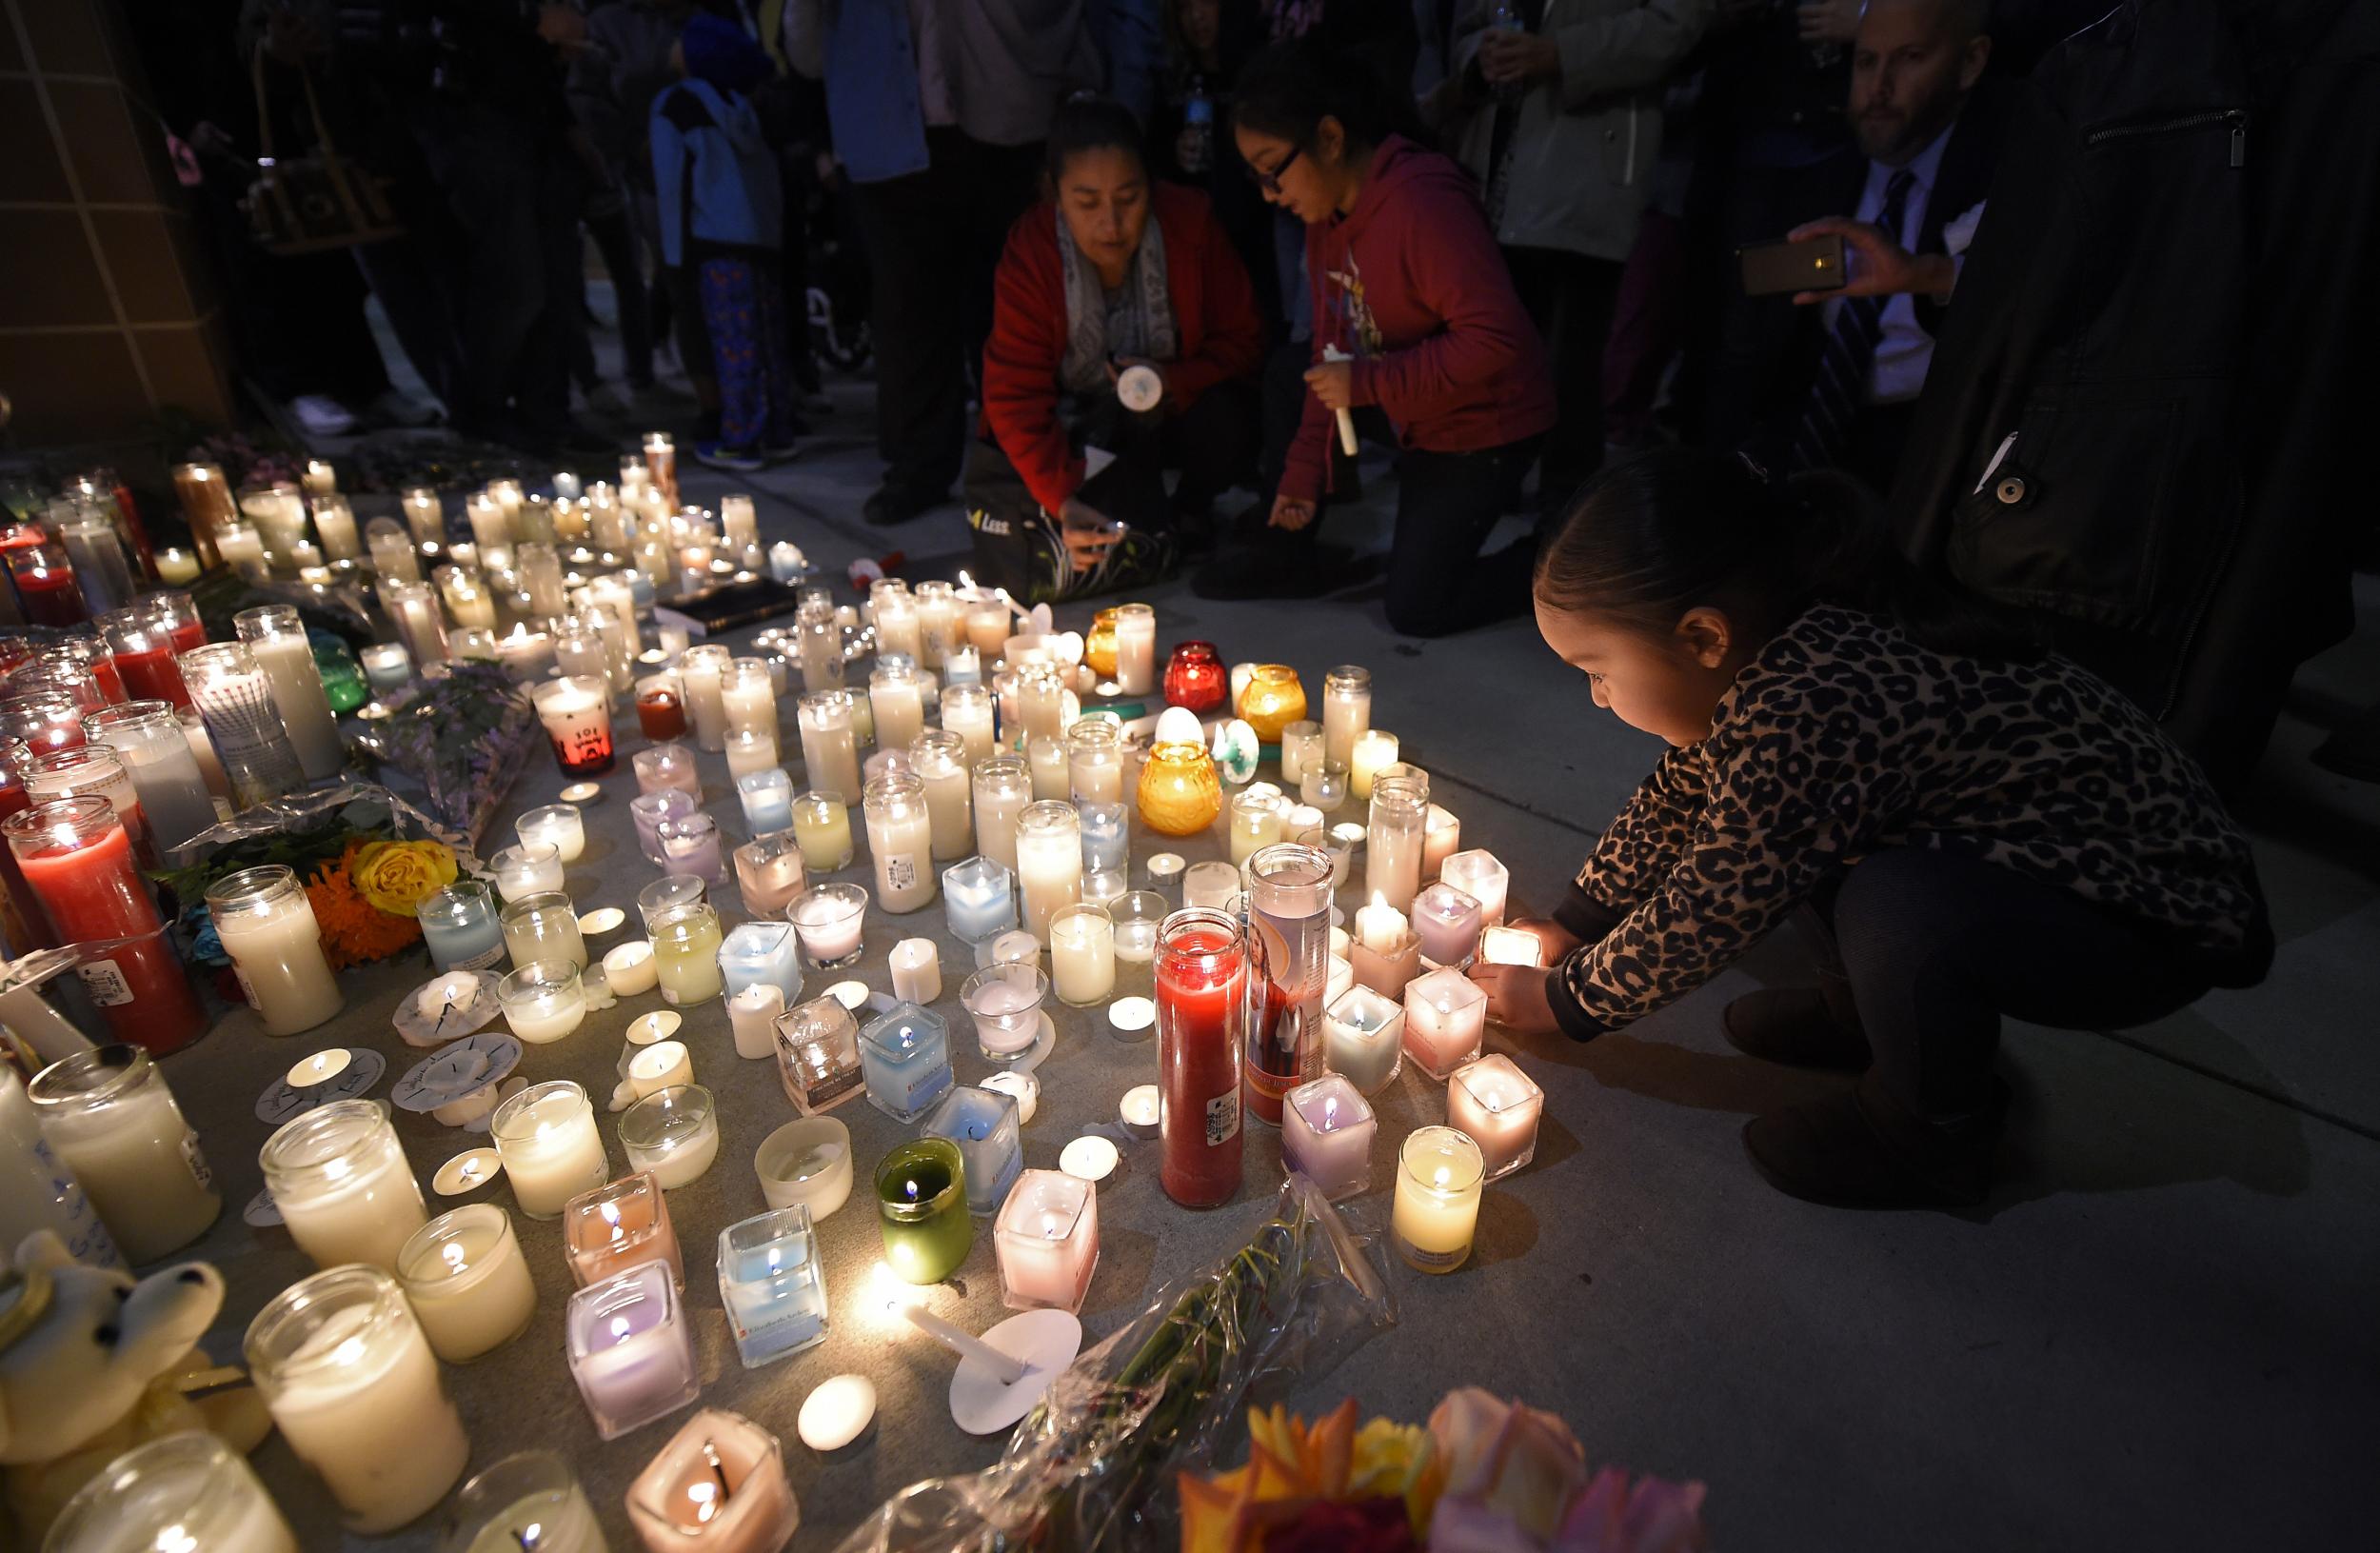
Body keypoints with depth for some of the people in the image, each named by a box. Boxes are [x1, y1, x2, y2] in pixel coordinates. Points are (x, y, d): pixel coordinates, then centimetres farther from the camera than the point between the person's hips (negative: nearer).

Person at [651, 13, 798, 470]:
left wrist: (675, 244, 4)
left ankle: (739, 442, -9)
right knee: (770, 336, 7)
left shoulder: (677, 104, 1)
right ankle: (777, 432, 12)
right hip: (763, 233, 7)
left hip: (719, 238, -7)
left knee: (734, 341, -9)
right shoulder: (740, 104, 20)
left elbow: (670, 180, -1)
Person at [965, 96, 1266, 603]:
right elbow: (1015, 394, -22)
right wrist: (1062, 498, -37)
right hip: (1076, 430, -1)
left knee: (1225, 419, -33)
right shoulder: (1028, 252, -18)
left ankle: (1188, 516, 2)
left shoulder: (1192, 224, -16)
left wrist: (1176, 380, -30)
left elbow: (1243, 338, -9)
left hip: (1172, 413, 1)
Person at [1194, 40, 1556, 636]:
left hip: (1481, 425, -8)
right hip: (1412, 421, 8)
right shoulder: (1327, 212, 0)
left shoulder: (1424, 206, -27)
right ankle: (1287, 551, 8)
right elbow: (1332, 349, 4)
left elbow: (1496, 340, -32)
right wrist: (1303, 472, 0)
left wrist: (1367, 382, -31)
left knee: (1417, 607, -12)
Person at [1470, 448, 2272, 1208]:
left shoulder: (1800, 714, -34)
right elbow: (1678, 794, 6)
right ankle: (1868, 1014, 18)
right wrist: (1573, 924, 10)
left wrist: (1565, 1001, -7)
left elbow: (1704, 915, -23)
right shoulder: (1787, 643, -8)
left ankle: (1934, 1139, -1)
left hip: (2165, 907, -8)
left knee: (1898, 910, -32)